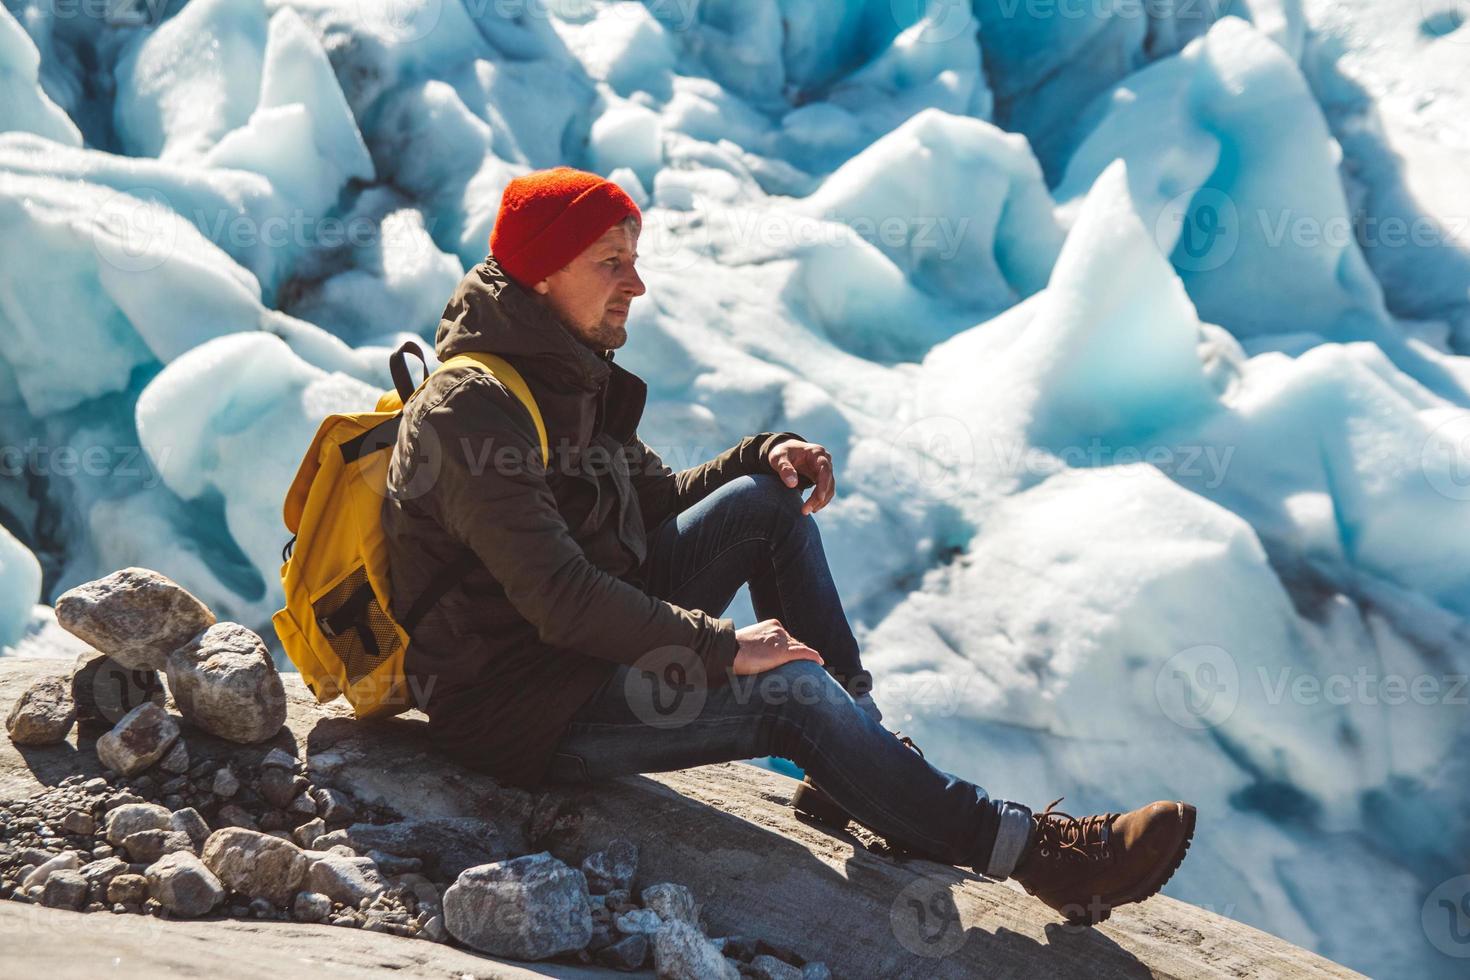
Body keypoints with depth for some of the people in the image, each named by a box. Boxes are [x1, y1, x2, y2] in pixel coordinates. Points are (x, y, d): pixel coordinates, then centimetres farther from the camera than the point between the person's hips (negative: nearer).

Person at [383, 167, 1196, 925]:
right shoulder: (468, 412, -21)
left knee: (765, 500, 2)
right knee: (794, 691, -22)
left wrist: (765, 454, -1)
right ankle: (1028, 848, -14)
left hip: (587, 641, 10)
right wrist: (724, 648, -24)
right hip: (513, 706, -10)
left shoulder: (569, 382, 10)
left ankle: (858, 770, -1)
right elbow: (557, 597, -28)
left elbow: (659, 501, 19)